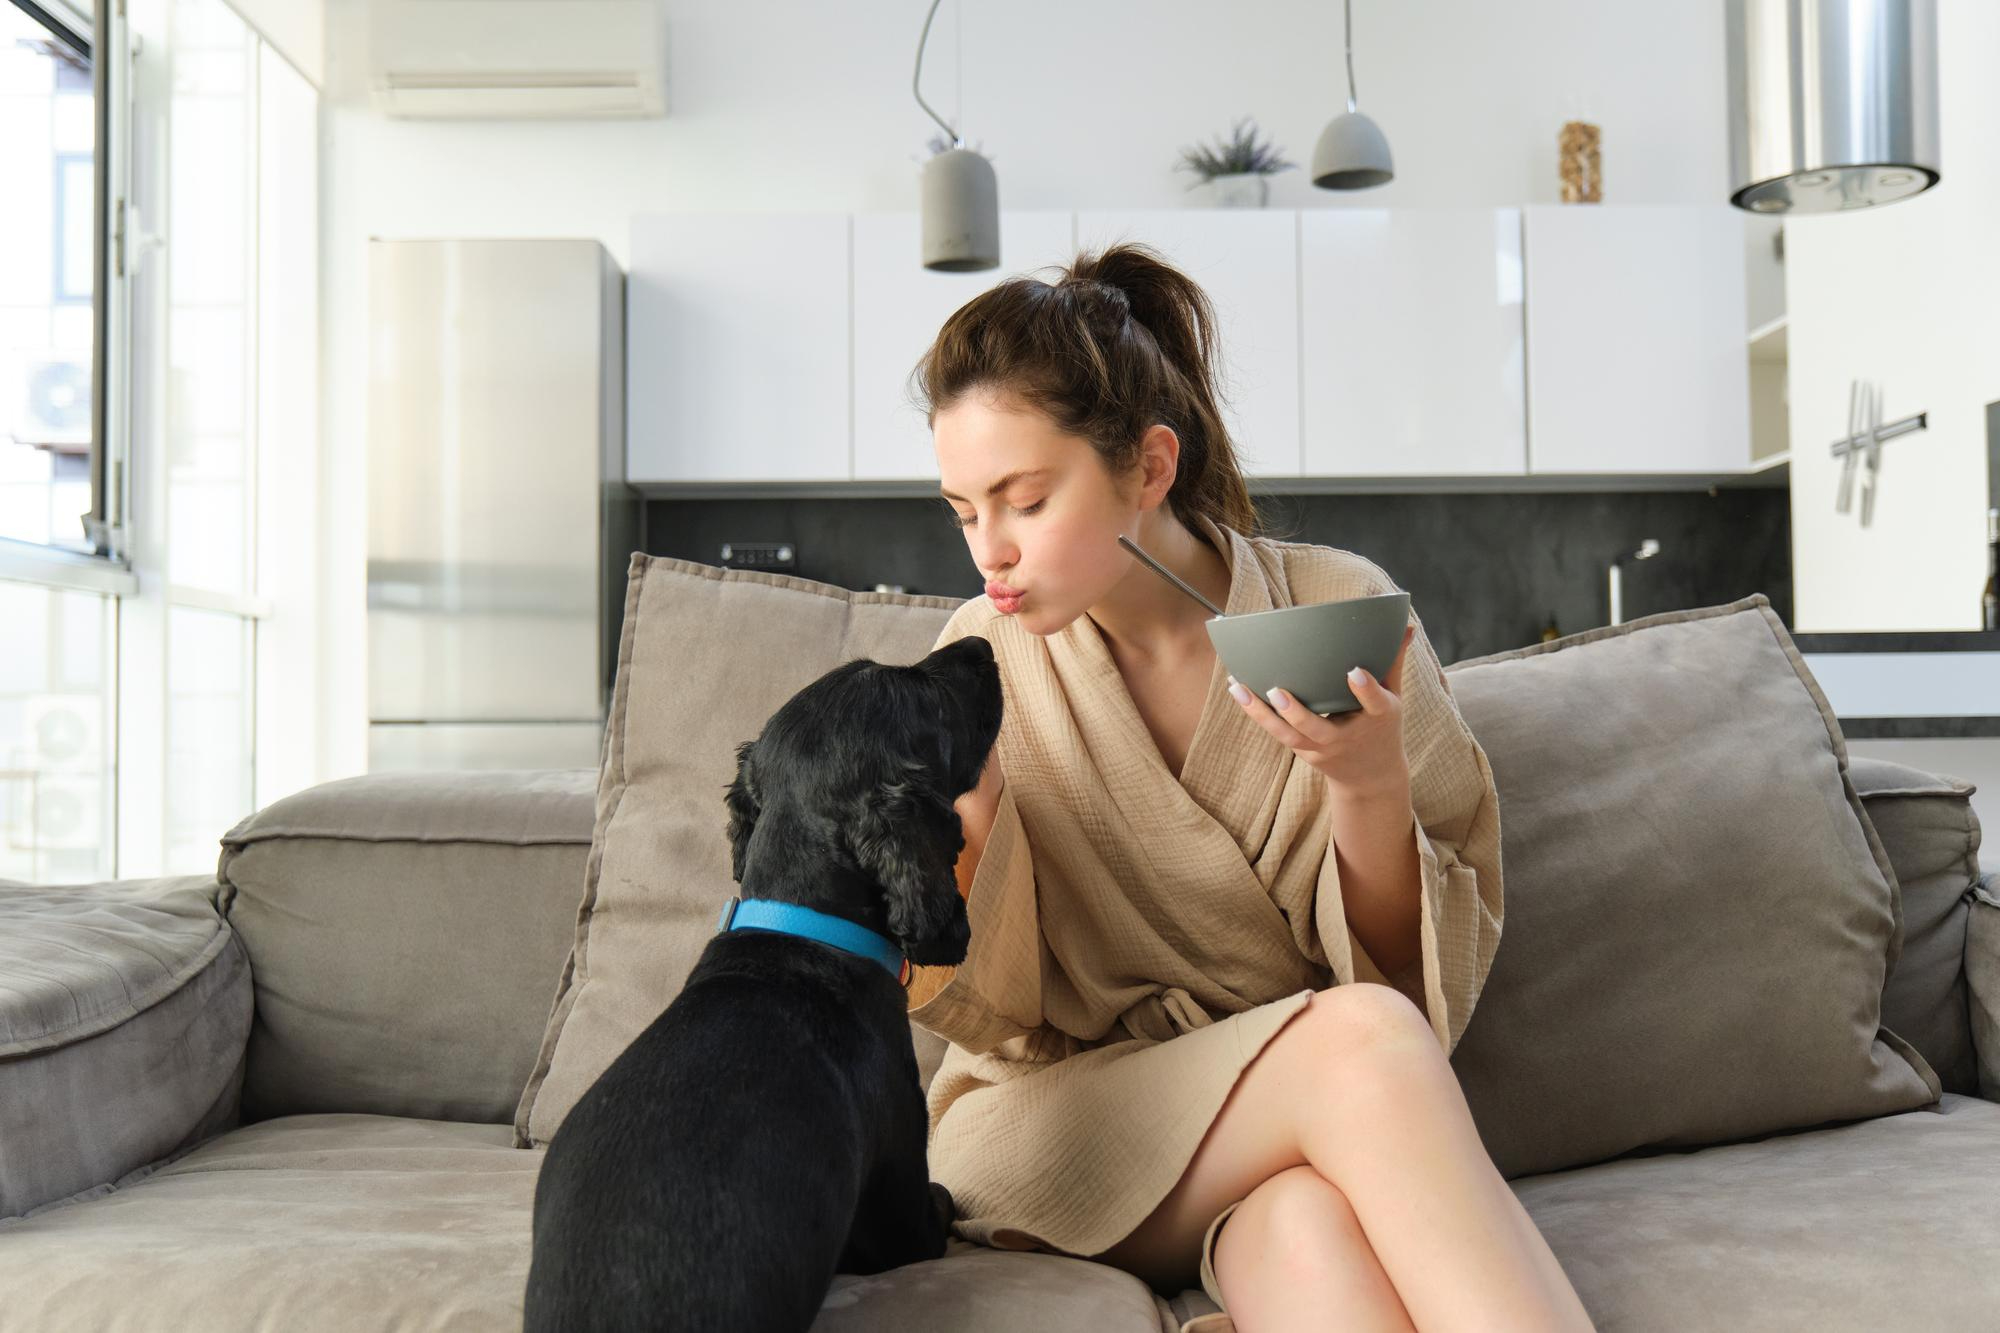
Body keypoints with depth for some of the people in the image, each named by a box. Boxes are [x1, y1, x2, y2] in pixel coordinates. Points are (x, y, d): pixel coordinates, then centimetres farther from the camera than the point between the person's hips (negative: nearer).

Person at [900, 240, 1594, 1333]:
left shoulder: (1339, 609, -6)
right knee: (1360, 1038, -29)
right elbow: (1000, 1018, -2)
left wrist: (1366, 788, -21)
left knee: (1309, 1226, -37)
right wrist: (969, 821, -20)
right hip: (1054, 1132, 1)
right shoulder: (986, 657, -3)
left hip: (1299, 1117, 0)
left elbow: (1429, 971, -2)